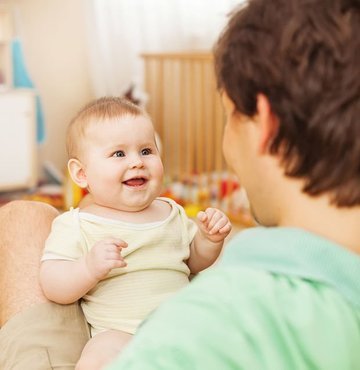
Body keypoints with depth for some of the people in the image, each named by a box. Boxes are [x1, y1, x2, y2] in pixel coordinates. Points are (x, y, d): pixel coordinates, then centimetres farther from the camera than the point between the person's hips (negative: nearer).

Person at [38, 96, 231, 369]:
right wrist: (90, 267, -28)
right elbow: (53, 286, -9)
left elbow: (195, 261, 24)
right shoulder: (76, 225, -2)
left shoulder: (172, 213, 13)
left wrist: (210, 239, 3)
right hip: (120, 334, -5)